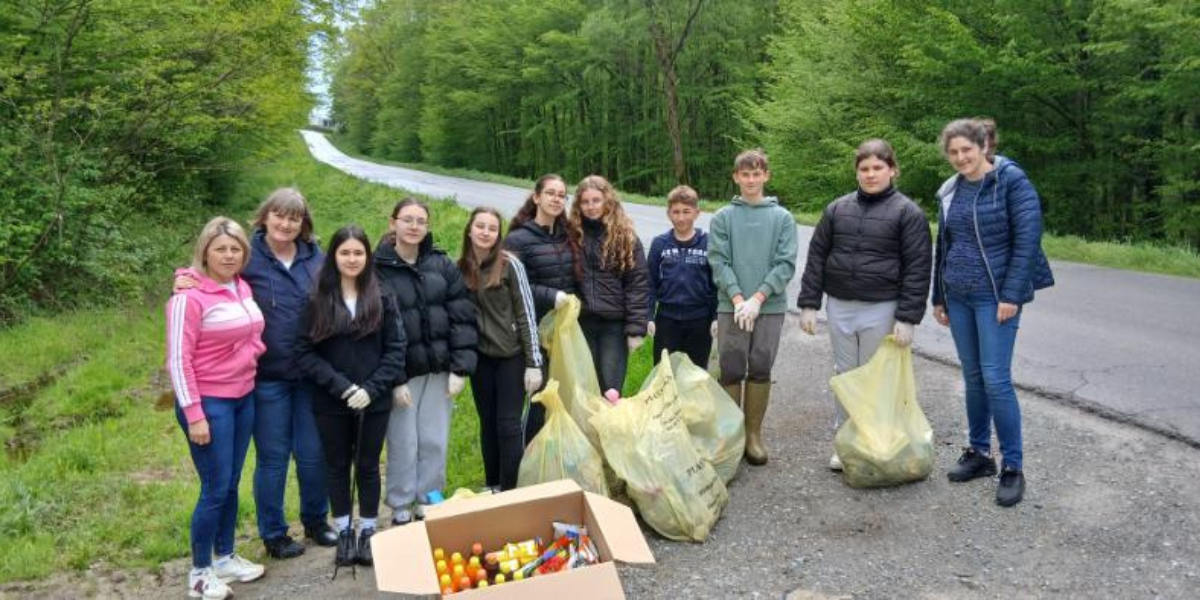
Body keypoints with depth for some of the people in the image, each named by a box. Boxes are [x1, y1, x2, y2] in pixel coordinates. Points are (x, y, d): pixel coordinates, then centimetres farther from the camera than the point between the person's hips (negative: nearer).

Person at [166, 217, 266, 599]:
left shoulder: (243, 288, 6)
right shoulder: (190, 296, -15)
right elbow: (178, 360, -16)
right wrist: (193, 415, -18)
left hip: (244, 398, 7)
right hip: (209, 403, -6)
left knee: (231, 485, 15)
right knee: (216, 489, -1)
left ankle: (225, 557, 30)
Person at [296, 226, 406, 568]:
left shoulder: (382, 300, 0)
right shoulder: (318, 301, -1)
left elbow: (395, 350, -3)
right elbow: (305, 352, -5)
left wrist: (371, 389, -14)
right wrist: (340, 385, -15)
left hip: (374, 402, 0)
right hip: (330, 403, 0)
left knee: (368, 466, 10)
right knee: (337, 467, 12)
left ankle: (368, 534, 23)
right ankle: (344, 533, 26)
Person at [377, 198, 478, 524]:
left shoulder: (443, 265, 3)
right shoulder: (378, 269, -6)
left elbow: (462, 317, 1)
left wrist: (461, 367, -6)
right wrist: (393, 378, -13)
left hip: (440, 369, 3)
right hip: (402, 372, -3)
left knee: (435, 442, 9)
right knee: (404, 443, 4)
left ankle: (428, 501, 25)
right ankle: (401, 506, 21)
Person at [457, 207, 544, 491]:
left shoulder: (509, 265, -11)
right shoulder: (460, 269, 0)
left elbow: (526, 314, -10)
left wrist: (534, 362, -12)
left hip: (511, 356, -4)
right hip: (480, 357, 4)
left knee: (508, 425, -1)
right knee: (488, 423, 13)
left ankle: (511, 490, 10)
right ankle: (491, 486, 27)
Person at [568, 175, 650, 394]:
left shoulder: (625, 236, -1)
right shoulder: (572, 234, 2)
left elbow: (638, 284, -4)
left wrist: (636, 328, -9)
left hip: (614, 323, -1)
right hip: (581, 321, 1)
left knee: (611, 389, 3)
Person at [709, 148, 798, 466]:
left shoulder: (782, 218, 4)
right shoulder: (723, 217, 4)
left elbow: (786, 264, -2)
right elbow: (718, 262, -2)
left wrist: (757, 298, -12)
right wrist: (738, 299, -14)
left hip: (770, 307, 0)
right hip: (731, 307, 0)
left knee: (760, 371, 5)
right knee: (731, 372, 1)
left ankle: (754, 434, 17)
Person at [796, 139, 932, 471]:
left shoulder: (908, 212, -4)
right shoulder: (837, 209, 6)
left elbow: (918, 268, -7)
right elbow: (816, 257, 8)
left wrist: (908, 318, -13)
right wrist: (809, 304, 2)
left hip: (881, 310, -3)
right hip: (839, 307, 4)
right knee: (845, 375, 12)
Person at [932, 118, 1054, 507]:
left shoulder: (1012, 181, -8)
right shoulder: (950, 191, 10)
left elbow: (1027, 240, -12)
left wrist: (1012, 296, -17)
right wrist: (939, 297, 16)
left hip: (995, 296, -6)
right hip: (958, 297, 6)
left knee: (996, 379, -8)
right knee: (973, 377, 12)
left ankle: (1013, 468, 3)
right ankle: (979, 453, 23)